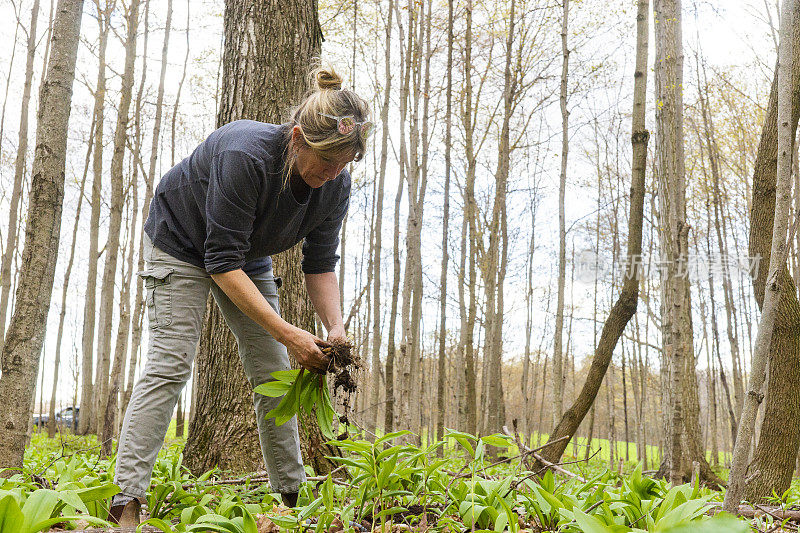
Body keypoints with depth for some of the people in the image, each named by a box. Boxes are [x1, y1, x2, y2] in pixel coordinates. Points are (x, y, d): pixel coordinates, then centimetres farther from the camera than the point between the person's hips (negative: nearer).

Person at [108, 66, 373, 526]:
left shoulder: (335, 185, -20)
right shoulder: (245, 155, -39)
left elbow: (321, 263, -11)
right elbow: (222, 262, -37)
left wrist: (336, 326, -28)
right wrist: (287, 333, -41)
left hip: (250, 257, 6)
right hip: (183, 241, -5)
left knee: (274, 374, -1)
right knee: (171, 364, -17)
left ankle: (292, 496, 8)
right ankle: (126, 505, -15)